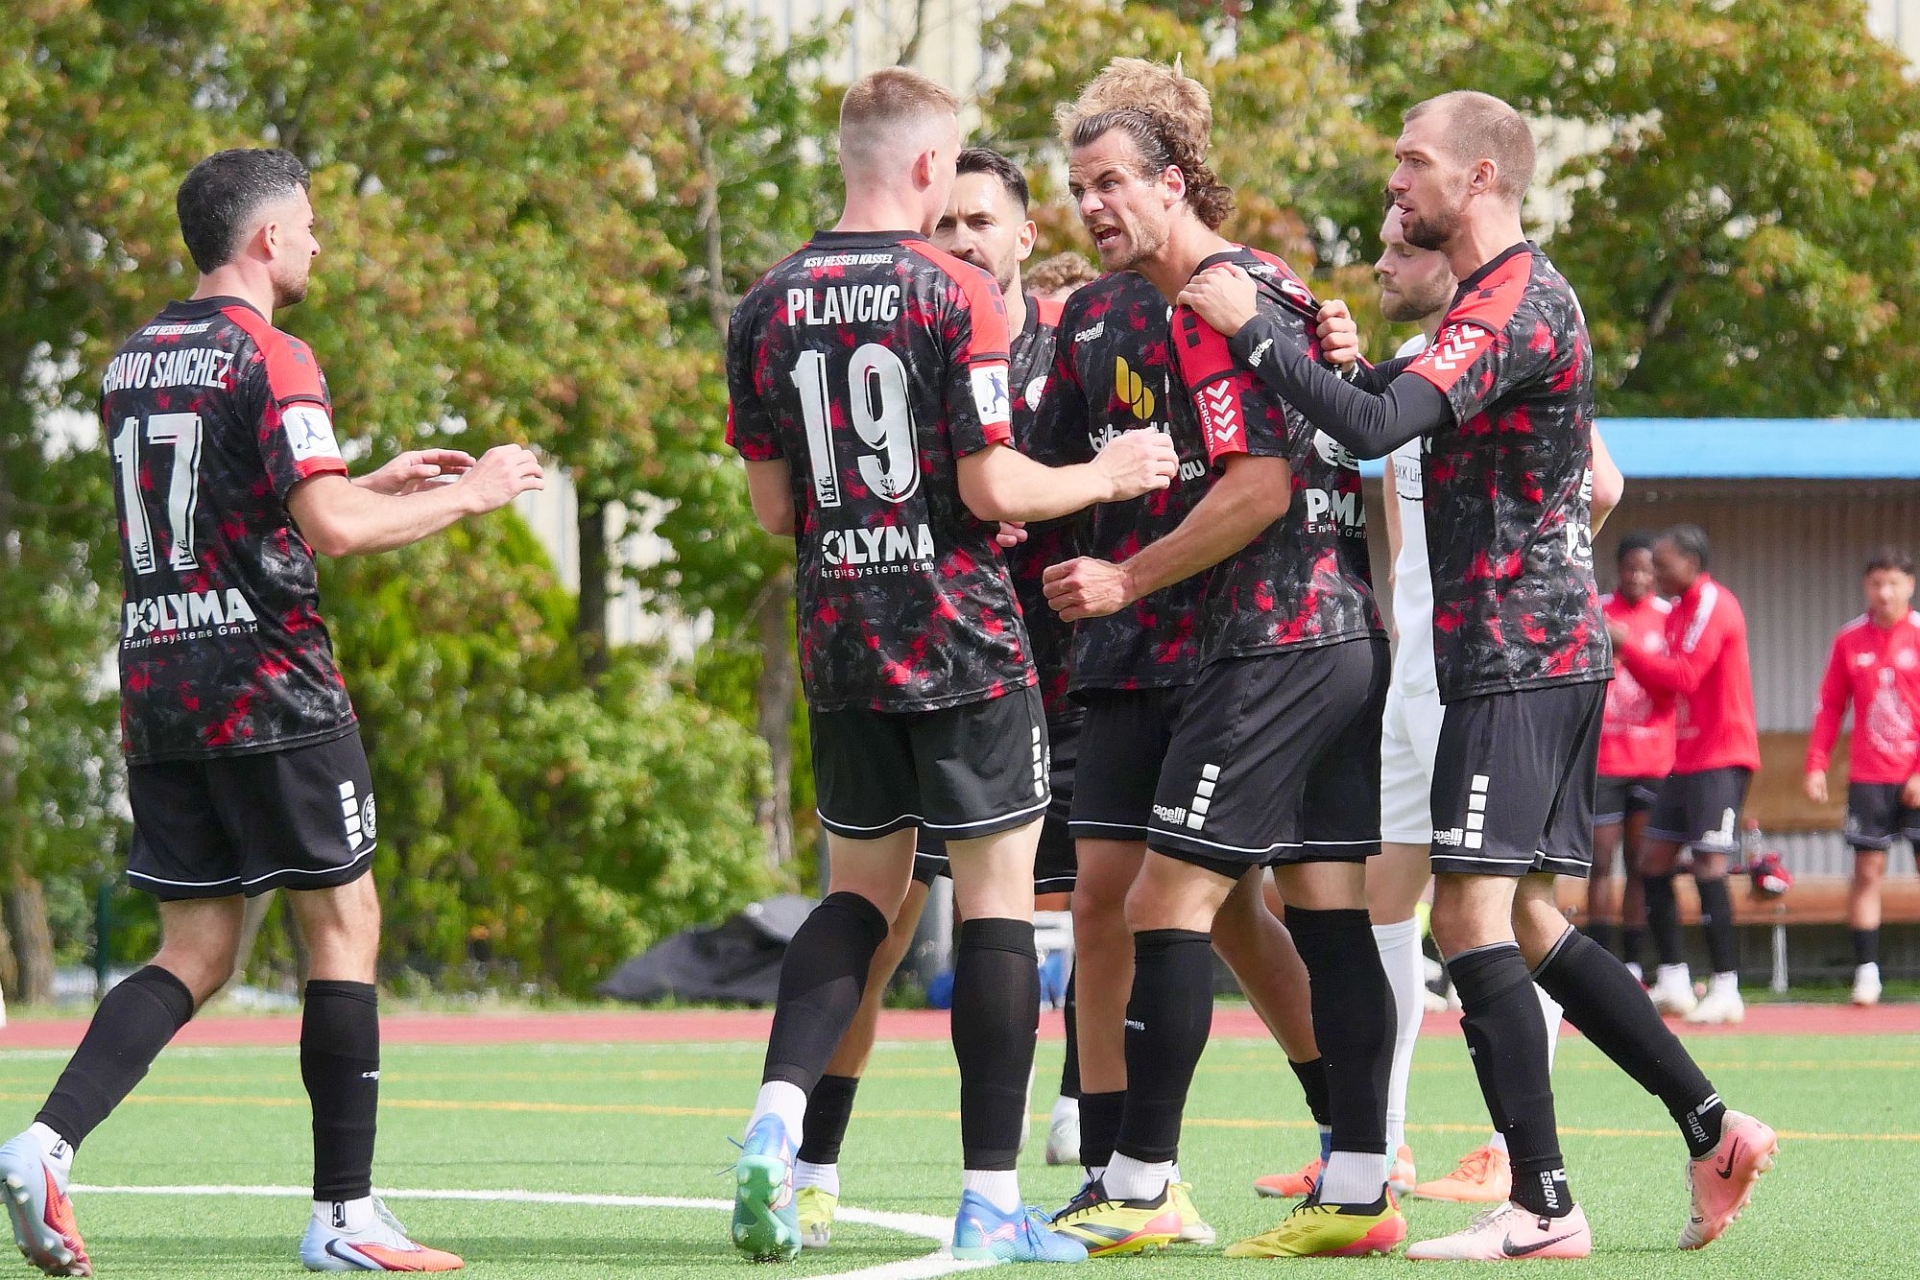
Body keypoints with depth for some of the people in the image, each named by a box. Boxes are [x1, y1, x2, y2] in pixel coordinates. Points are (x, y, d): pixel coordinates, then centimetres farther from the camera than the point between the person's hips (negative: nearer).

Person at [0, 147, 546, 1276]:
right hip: (267, 684, -8)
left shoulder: (134, 361, 16)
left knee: (196, 953, 8)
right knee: (345, 921, 2)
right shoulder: (268, 356, -10)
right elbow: (332, 528, -19)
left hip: (155, 677, 8)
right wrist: (468, 496, -5)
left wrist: (378, 483, 30)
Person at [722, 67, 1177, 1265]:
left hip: (841, 643, 5)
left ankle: (775, 1122, -6)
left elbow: (774, 506, 8)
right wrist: (1104, 475, 3)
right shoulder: (956, 293, -12)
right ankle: (992, 1202, 1)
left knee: (862, 889, 16)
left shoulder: (769, 305, 5)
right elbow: (993, 487, -14)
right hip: (964, 646, -5)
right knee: (998, 897, 2)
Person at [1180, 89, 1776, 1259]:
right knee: (1525, 921, 13)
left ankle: (1543, 1207, -15)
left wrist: (1251, 330, -19)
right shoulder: (1529, 293, 18)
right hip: (1558, 648, 10)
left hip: (1516, 652, -10)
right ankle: (1713, 1128, 12)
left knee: (1473, 914, -12)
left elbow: (1374, 426, -28)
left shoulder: (1509, 308, -16)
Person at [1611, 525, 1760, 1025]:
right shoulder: (1680, 611, 17)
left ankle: (1726, 990, -13)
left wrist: (1627, 646, -15)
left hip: (1720, 756, -10)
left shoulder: (1714, 605, -12)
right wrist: (1626, 655, 5)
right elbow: (1667, 687, 19)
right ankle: (1674, 983, 12)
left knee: (1709, 864, -14)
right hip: (1687, 756, 10)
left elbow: (1684, 677, -20)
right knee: (1656, 862, 7)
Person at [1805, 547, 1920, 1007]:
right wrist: (1816, 765, 1)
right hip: (1868, 778, 2)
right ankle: (1866, 970, 2)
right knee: (1867, 871, 0)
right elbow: (1829, 706, 10)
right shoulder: (1849, 641, 6)